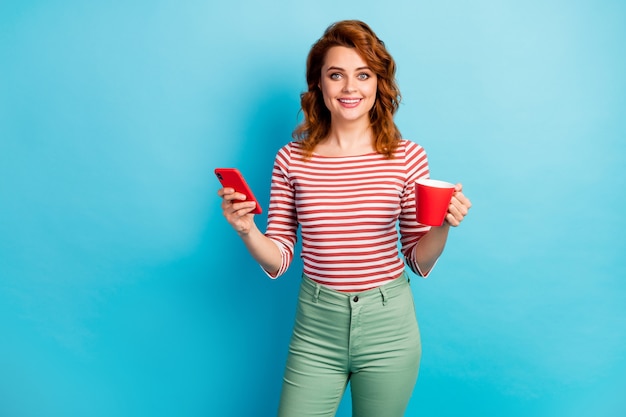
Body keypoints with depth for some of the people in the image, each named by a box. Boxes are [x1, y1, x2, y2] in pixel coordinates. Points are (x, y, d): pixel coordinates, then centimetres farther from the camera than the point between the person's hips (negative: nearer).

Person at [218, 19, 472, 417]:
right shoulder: (292, 159, -4)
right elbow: (278, 260, -1)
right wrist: (247, 231, -19)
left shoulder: (408, 156, -6)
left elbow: (419, 261, 1)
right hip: (315, 328, 0)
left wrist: (443, 227, -18)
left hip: (388, 326, 0)